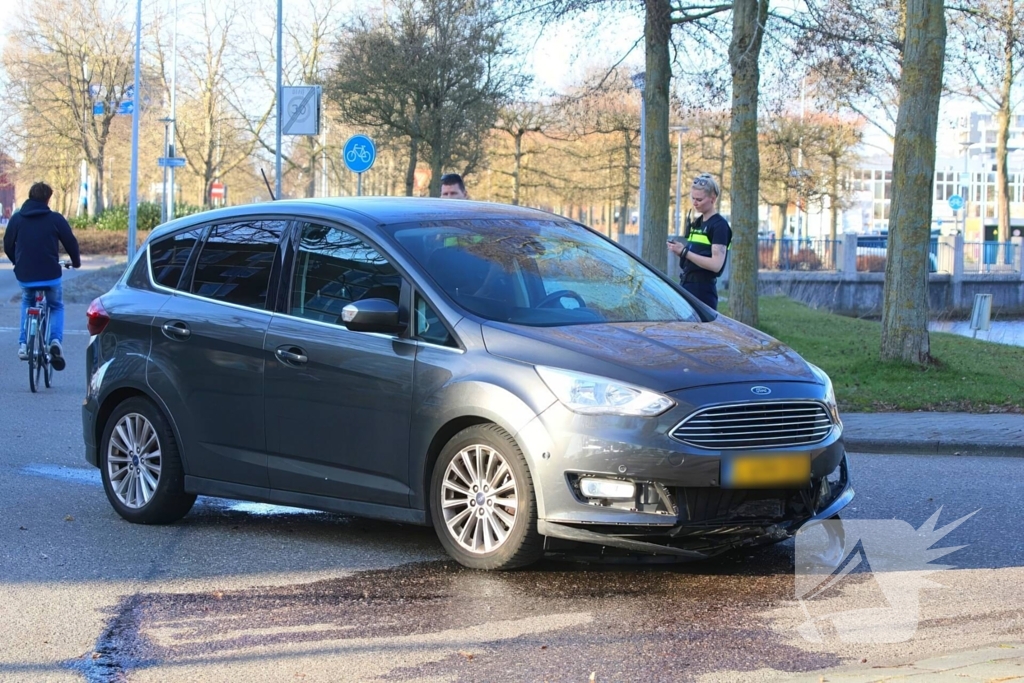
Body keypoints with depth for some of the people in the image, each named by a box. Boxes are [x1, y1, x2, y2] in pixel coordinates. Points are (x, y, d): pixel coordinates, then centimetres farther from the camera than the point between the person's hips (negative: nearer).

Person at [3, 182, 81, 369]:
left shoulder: (16, 218, 2)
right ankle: (56, 339, -4)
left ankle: (23, 343, 16)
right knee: (56, 307, 22)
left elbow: (8, 246, 10)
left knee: (27, 304, 31)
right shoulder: (55, 219, -4)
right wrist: (76, 262, 21)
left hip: (24, 275, 2)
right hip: (50, 275, -2)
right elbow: (71, 243, 1)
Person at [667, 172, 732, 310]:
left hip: (703, 290, -8)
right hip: (686, 286, 8)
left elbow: (716, 264, -17)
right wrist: (680, 251, 3)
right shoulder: (696, 223, 17)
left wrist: (684, 252, -18)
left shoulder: (719, 225, -8)